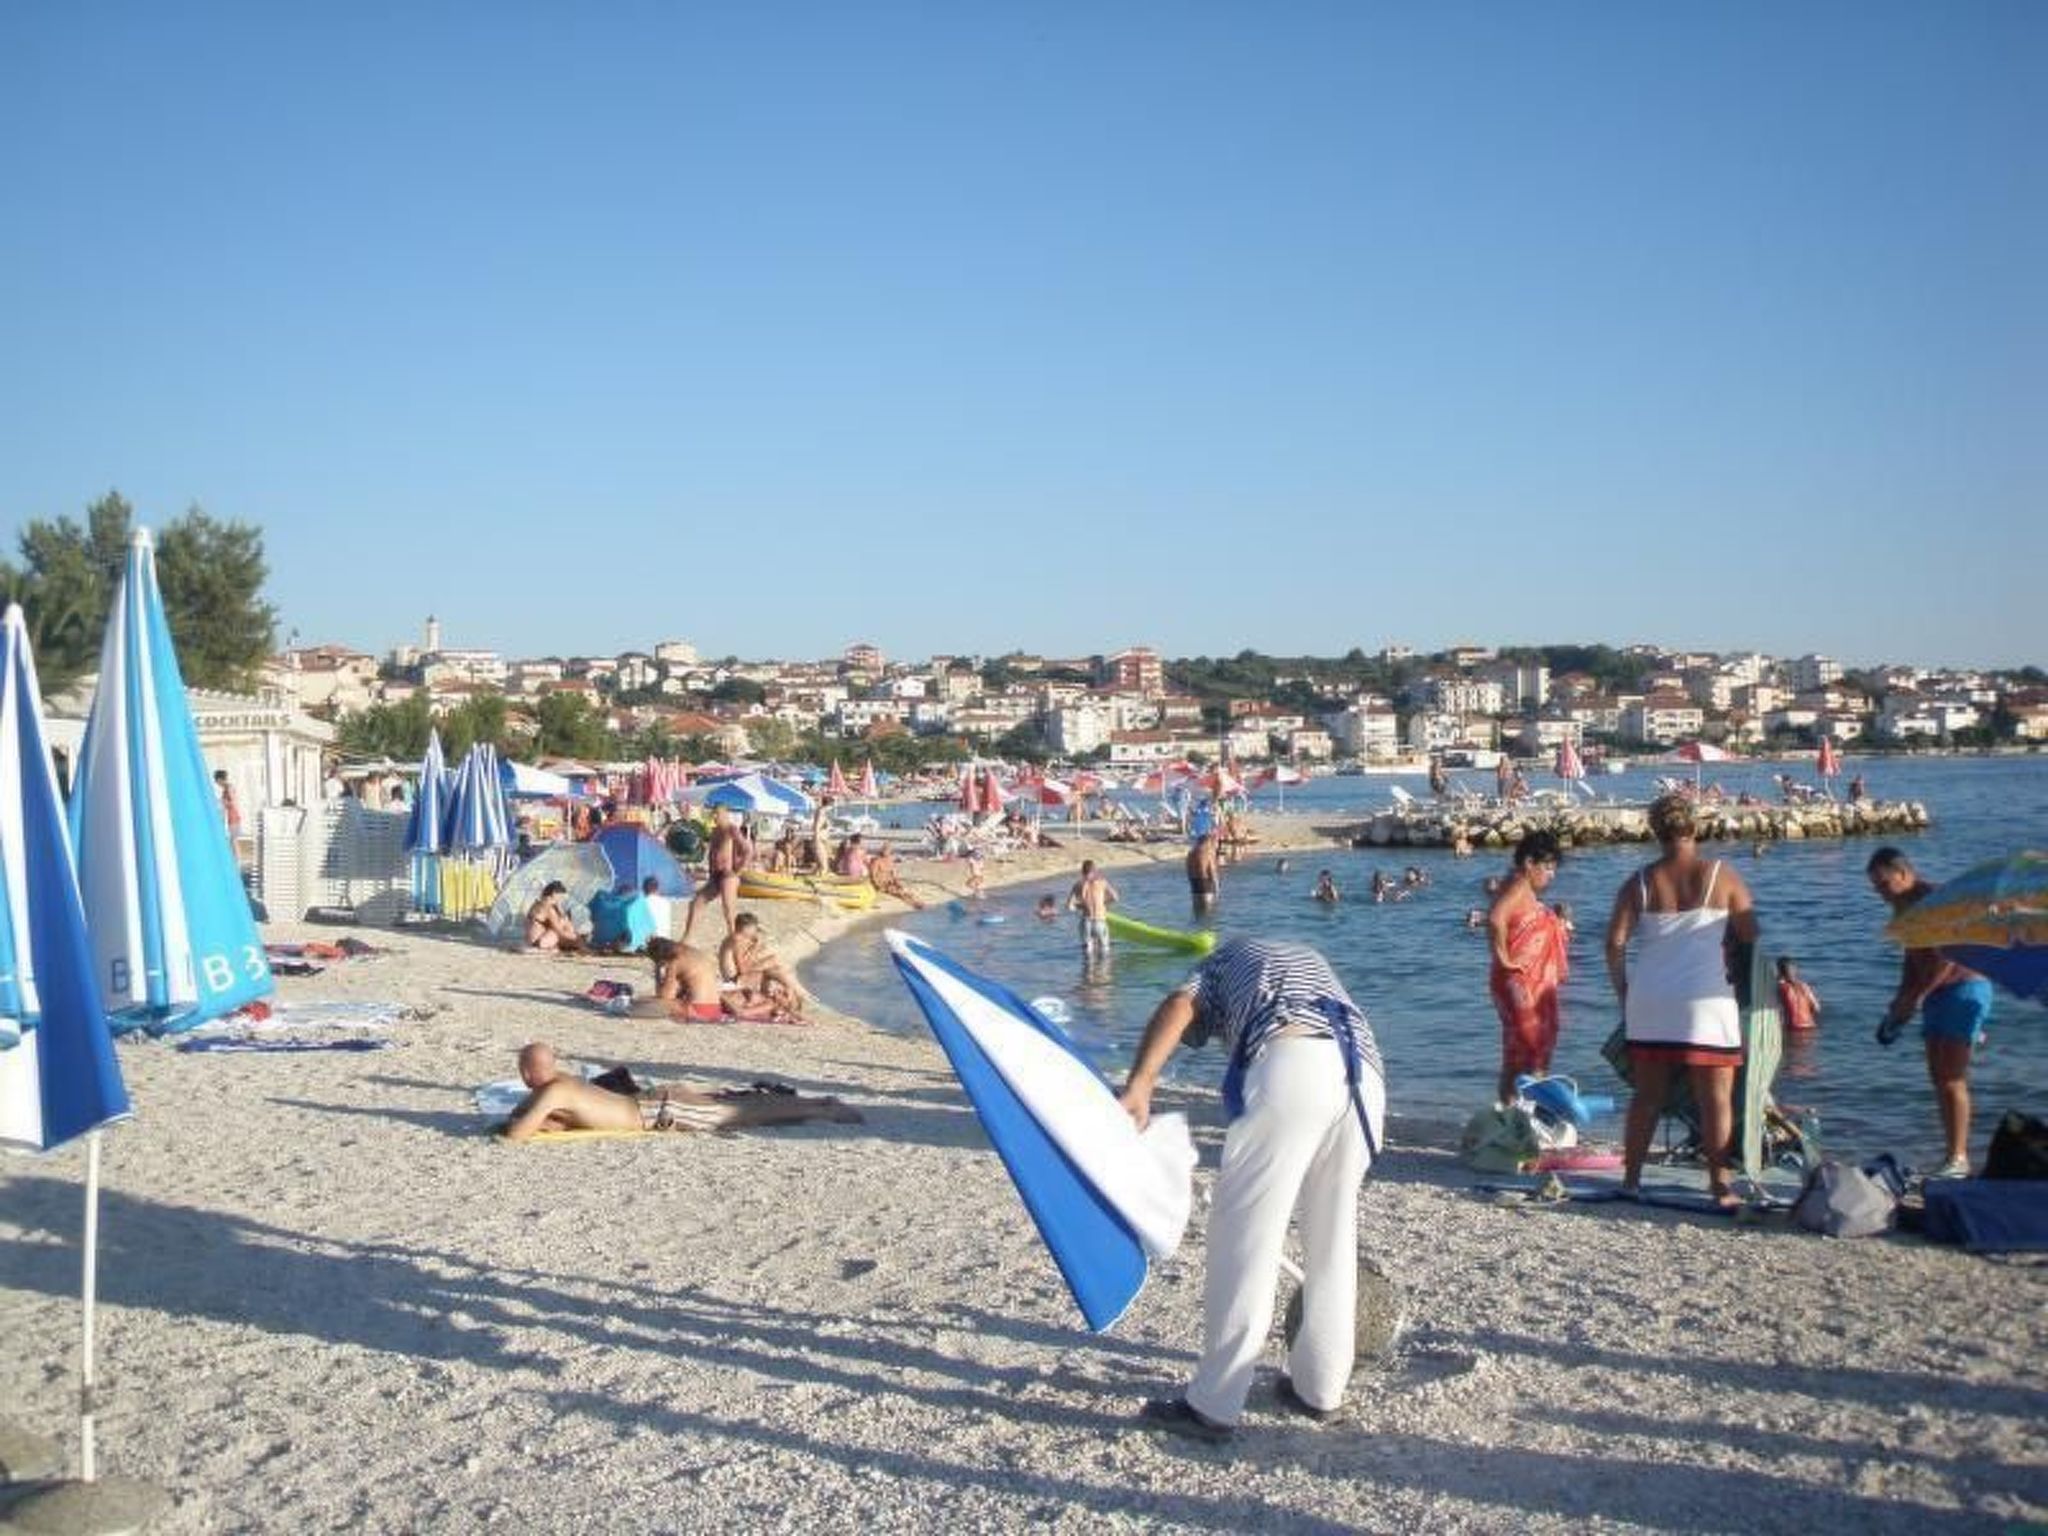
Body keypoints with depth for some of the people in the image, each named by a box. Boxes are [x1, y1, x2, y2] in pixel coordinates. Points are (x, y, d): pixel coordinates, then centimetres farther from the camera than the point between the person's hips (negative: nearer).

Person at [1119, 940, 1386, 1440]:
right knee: (1332, 1237, 19)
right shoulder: (1311, 959, 43)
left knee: (1245, 1235, 0)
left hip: (1289, 1062, -5)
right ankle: (1320, 1388, 29)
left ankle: (1213, 1406, 3)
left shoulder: (1224, 959, 29)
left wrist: (1138, 1084, -9)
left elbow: (1178, 1006, 6)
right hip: (1364, 1073, 5)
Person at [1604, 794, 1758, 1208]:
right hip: (1706, 1000, -3)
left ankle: (1630, 1179, 15)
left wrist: (1624, 994, 10)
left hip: (1649, 1002, 3)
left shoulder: (1639, 883, 2)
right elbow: (1750, 937, -1)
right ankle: (1720, 1186, 3)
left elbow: (1615, 944, -1)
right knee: (1716, 1098, 4)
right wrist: (1736, 970, 18)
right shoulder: (1722, 877, -3)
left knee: (1647, 1096, 12)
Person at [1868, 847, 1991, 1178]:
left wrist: (1913, 998, -18)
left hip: (1963, 989, -9)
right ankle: (1954, 1155, 12)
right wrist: (1901, 1000, 8)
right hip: (1937, 995, 9)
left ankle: (1959, 1159, -9)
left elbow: (1946, 959, -23)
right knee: (1939, 1078, 8)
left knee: (1952, 1079, -11)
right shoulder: (1904, 907, 12)